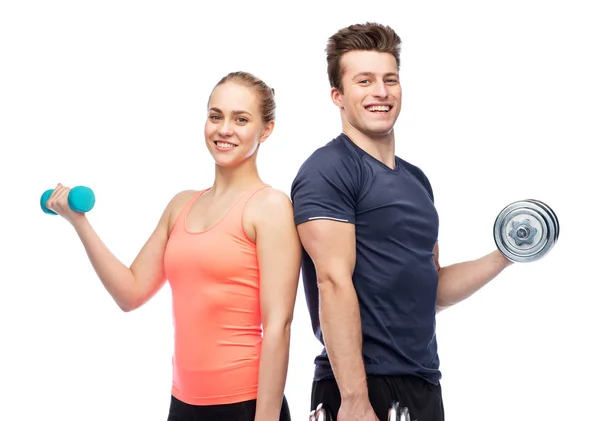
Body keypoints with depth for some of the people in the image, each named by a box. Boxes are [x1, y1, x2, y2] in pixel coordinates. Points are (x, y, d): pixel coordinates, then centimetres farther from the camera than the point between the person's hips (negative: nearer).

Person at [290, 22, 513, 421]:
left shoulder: (416, 179, 14)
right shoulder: (328, 170, -10)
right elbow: (334, 282, -19)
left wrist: (502, 257, 8)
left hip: (425, 385, 8)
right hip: (363, 386, -8)